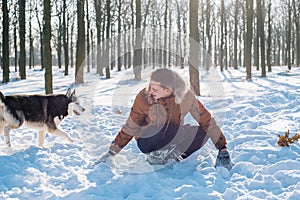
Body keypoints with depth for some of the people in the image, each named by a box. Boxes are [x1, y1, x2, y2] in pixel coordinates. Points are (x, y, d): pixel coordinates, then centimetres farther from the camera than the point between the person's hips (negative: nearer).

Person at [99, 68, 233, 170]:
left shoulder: (186, 96, -19)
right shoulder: (144, 97, -22)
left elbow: (206, 120, -13)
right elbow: (129, 128, -10)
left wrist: (222, 149, -15)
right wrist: (112, 152, -11)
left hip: (172, 139, 4)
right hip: (147, 143, -4)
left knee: (203, 132, -21)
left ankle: (169, 156, -11)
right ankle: (155, 155, -14)